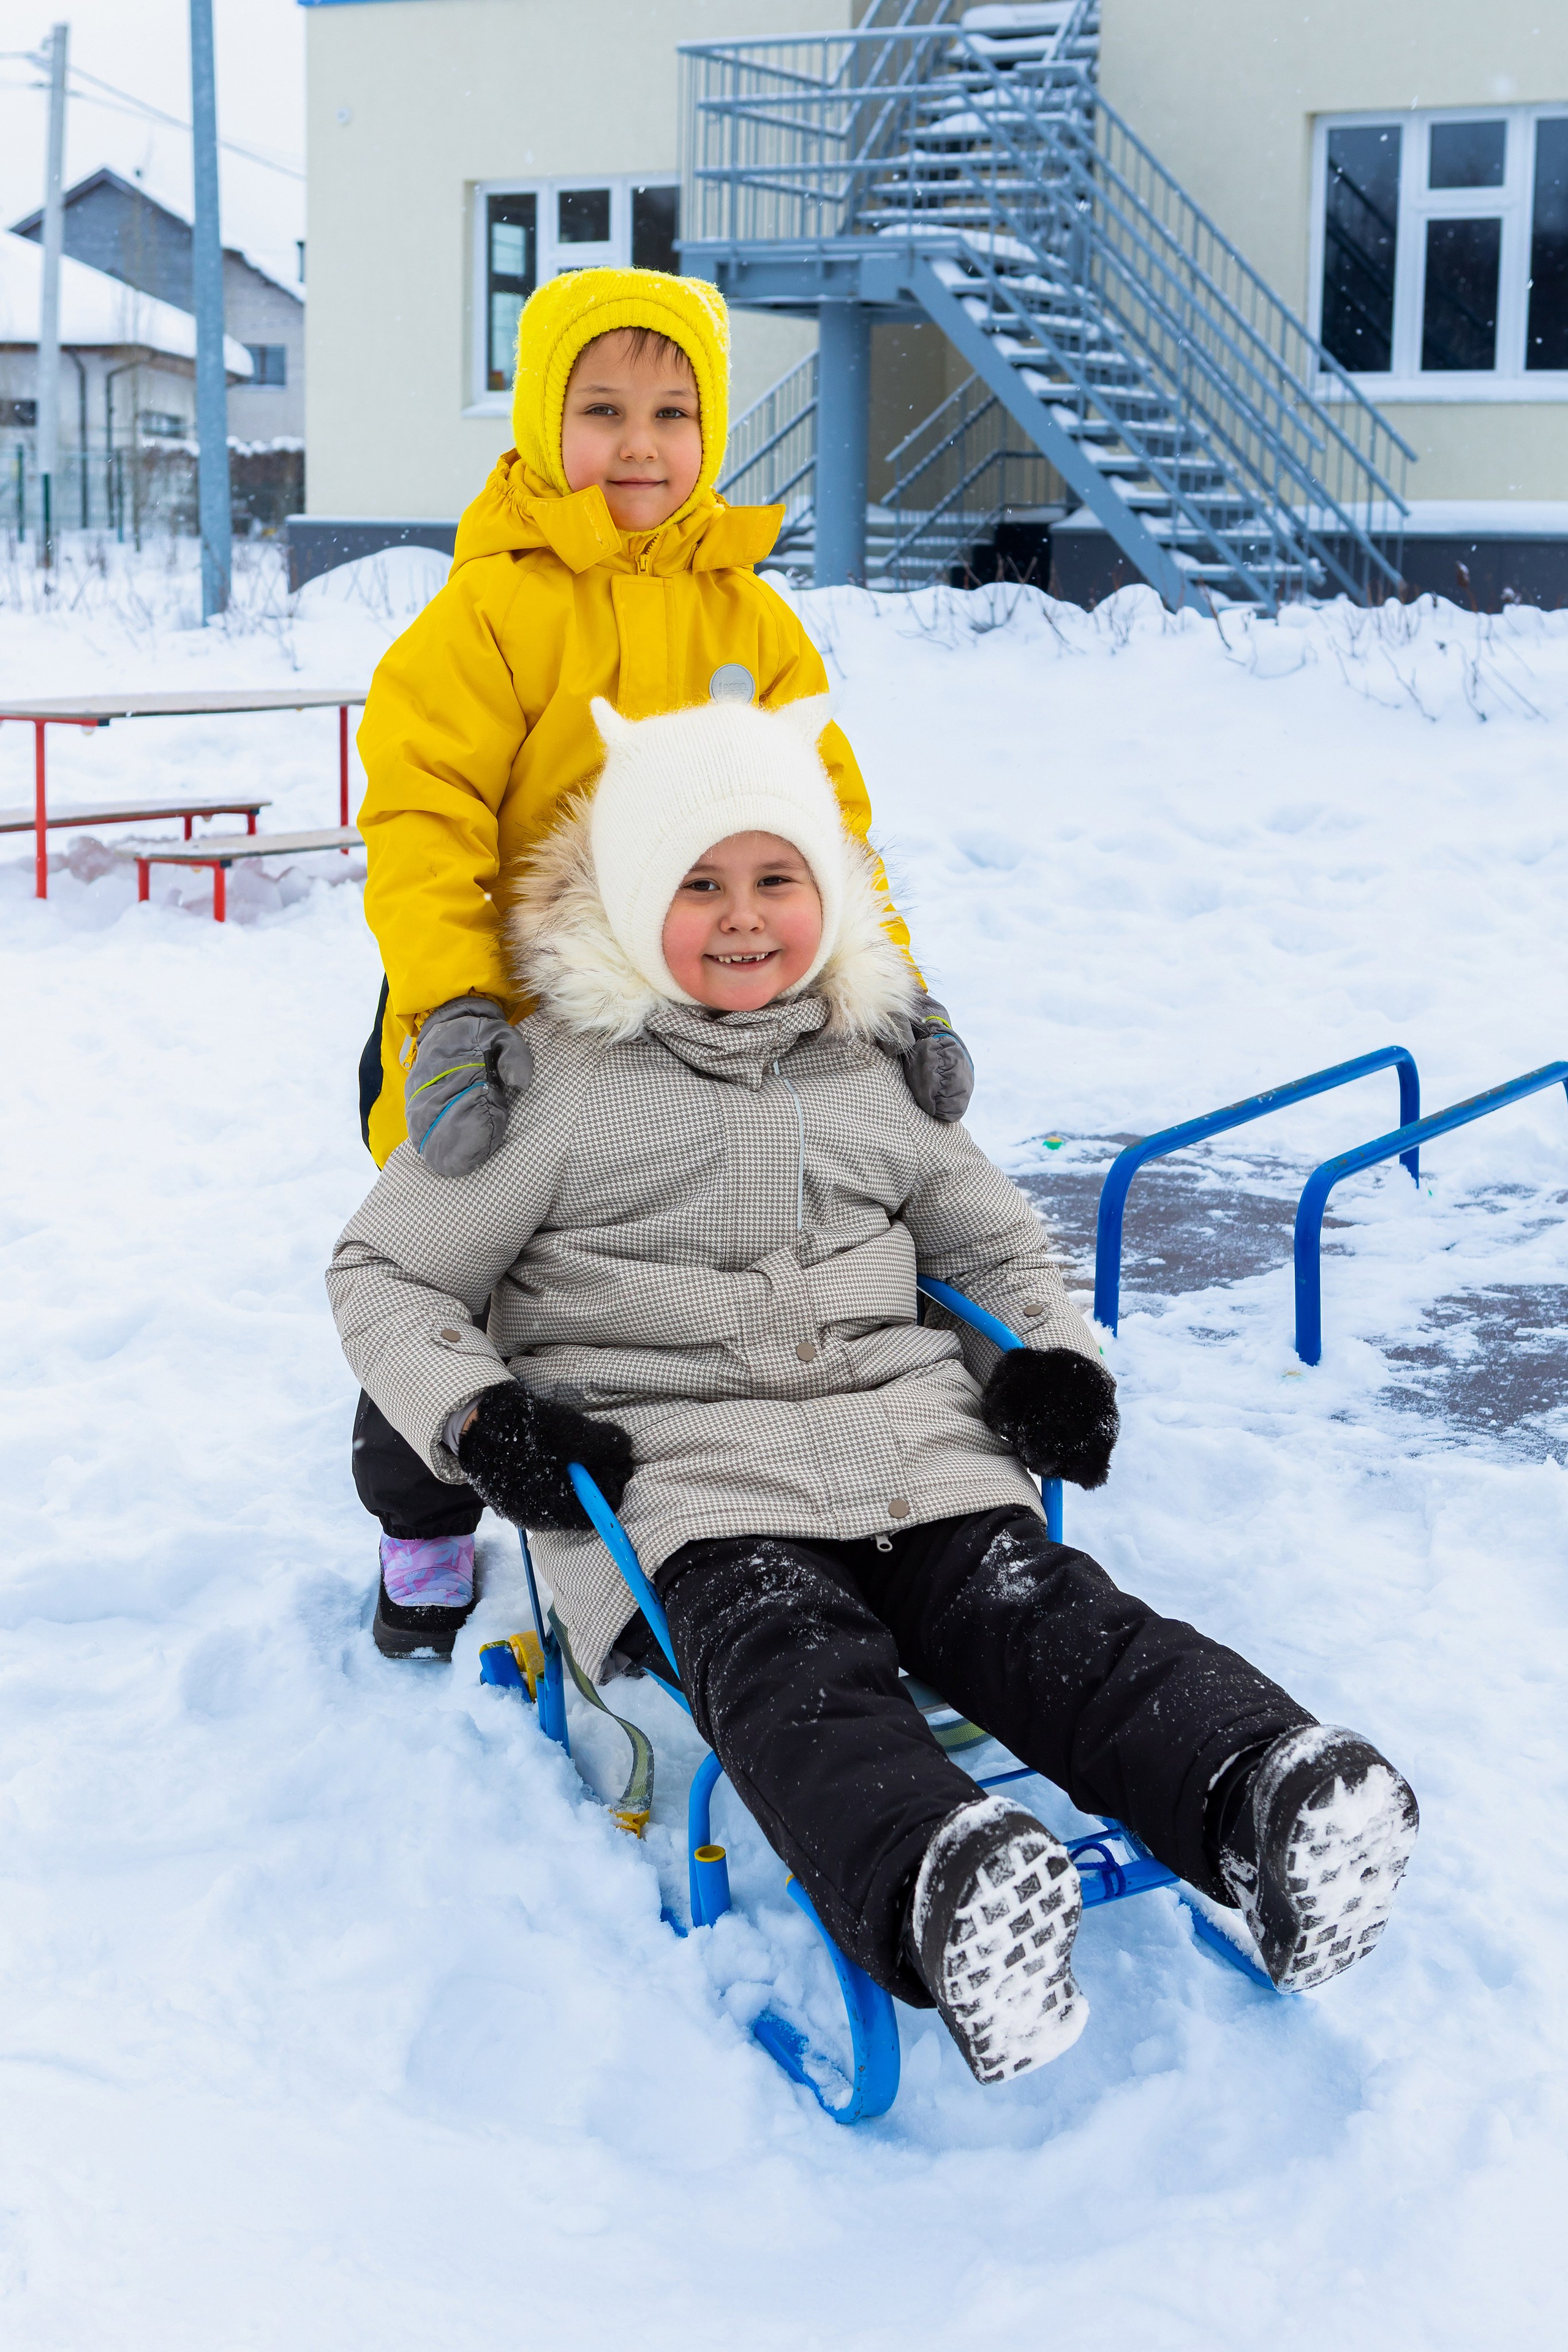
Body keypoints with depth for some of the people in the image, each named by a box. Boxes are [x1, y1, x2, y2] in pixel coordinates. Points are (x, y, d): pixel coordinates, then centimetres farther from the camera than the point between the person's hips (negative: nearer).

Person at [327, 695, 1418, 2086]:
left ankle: (1263, 1795, -49)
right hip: (672, 1468, -4)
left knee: (1046, 1616, -25)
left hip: (913, 1438, 4)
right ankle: (937, 1898, -62)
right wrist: (478, 1417, -8)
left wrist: (1052, 1350, 10)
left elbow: (994, 1239, 33)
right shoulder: (557, 1078, 7)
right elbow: (385, 1272, 11)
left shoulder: (872, 1069, 20)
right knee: (795, 1665, -35)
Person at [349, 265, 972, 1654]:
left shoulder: (754, 621, 3)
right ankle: (424, 1533, 35)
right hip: (500, 1051, -3)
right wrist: (454, 1007, -32)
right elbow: (421, 813, -20)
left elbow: (822, 814, 3)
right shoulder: (490, 609, -13)